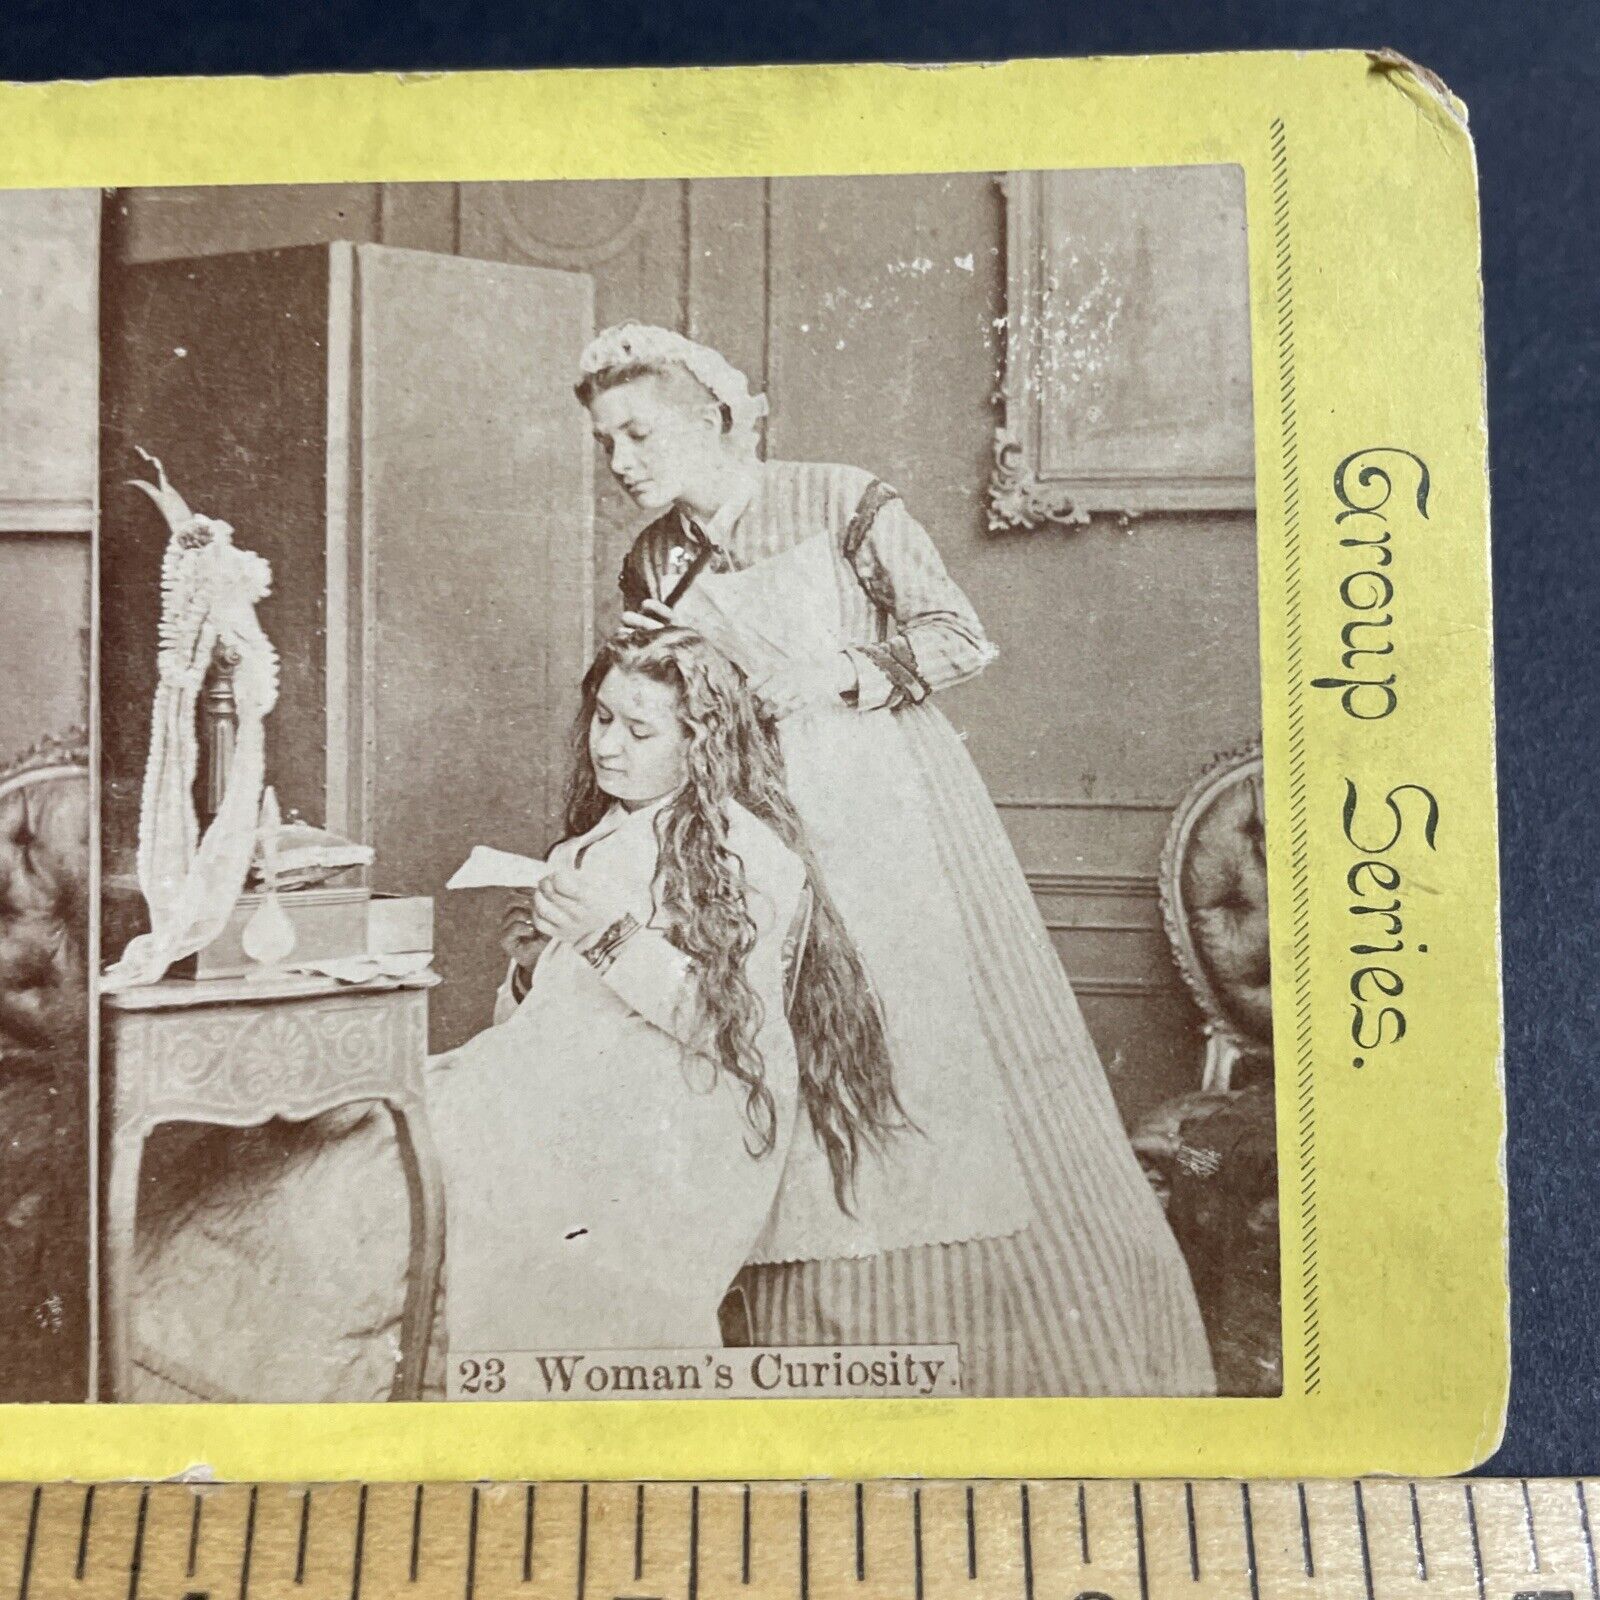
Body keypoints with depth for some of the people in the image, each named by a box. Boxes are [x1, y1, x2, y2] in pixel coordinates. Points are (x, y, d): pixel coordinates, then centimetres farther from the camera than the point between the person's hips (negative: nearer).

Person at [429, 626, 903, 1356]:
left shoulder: (751, 853, -4)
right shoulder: (603, 834, 19)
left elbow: (730, 1019, -14)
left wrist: (614, 935, -17)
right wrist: (536, 961, 1)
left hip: (671, 1120, -8)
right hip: (567, 1074, 8)